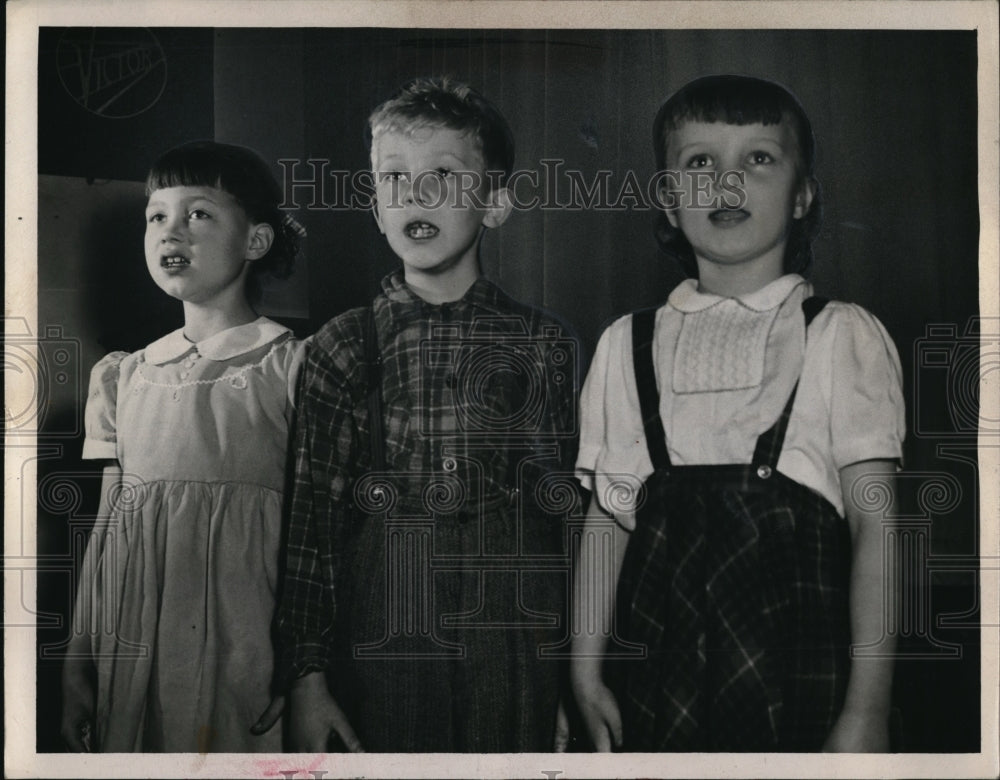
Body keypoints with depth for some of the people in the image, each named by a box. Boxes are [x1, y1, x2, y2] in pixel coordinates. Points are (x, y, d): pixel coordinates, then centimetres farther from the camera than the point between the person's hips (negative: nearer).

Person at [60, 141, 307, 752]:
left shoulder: (291, 367, -3)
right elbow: (103, 527, 12)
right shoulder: (124, 376, 11)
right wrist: (77, 666, 9)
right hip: (133, 647, 4)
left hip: (244, 648, -4)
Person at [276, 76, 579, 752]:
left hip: (520, 672, 0)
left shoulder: (545, 345, 4)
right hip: (380, 664, 0)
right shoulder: (343, 347, 3)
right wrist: (306, 677, -3)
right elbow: (309, 522, 2)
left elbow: (574, 519, 5)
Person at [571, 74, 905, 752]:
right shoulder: (626, 345, 11)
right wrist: (586, 668, 4)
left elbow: (874, 522, -3)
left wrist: (867, 707, -9)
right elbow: (607, 515, 10)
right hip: (659, 662, 2)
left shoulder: (843, 336, 3)